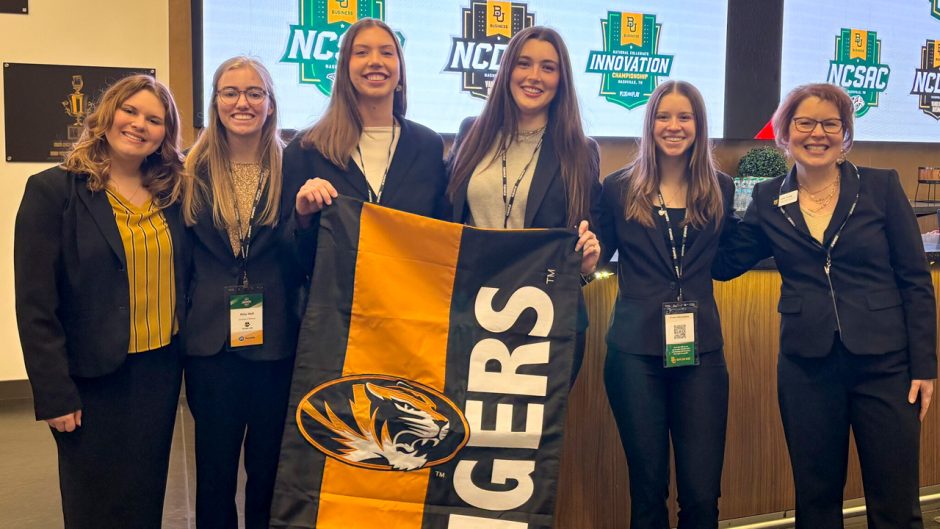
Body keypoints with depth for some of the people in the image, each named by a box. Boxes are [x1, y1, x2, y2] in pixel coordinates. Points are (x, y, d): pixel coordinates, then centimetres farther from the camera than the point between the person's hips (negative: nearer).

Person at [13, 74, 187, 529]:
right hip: (94, 377, -4)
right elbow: (35, 305, -11)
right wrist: (54, 394, -13)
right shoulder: (54, 191, -9)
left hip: (161, 371, 4)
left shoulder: (172, 193, 5)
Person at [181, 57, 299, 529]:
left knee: (270, 468, 11)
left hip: (277, 342, -1)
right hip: (211, 342, 1)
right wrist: (180, 326, -1)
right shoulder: (193, 172, 3)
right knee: (214, 468, 11)